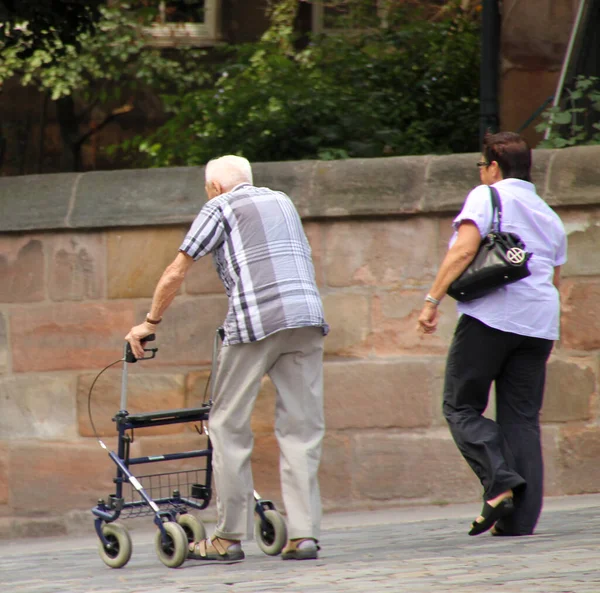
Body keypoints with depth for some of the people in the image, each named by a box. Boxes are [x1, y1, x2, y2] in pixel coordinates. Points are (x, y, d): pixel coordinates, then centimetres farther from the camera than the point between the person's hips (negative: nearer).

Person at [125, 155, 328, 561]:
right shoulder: (282, 201, 26)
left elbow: (176, 273, 9)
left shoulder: (220, 207, 10)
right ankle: (304, 535, -4)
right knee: (302, 426, 4)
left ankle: (230, 537, 3)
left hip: (256, 319, -5)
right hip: (307, 315, 5)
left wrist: (150, 323, 21)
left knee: (229, 424, 4)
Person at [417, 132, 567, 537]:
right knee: (522, 417, 5)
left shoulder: (487, 197, 2)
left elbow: (464, 249, -12)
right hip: (539, 324, 6)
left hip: (490, 317, -6)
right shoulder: (550, 216, 23)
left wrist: (432, 299, -11)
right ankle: (520, 517, -2)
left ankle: (500, 481, -18)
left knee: (461, 406, 3)